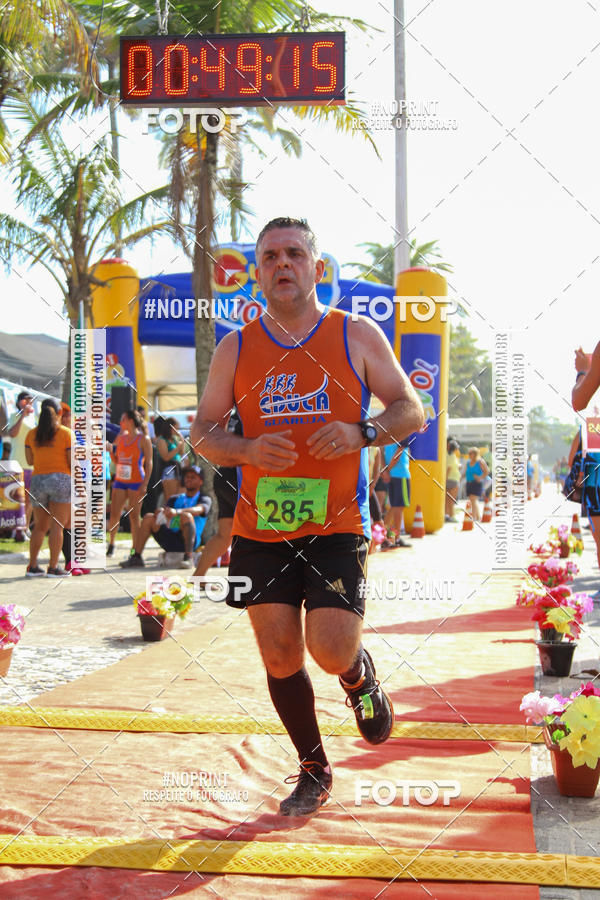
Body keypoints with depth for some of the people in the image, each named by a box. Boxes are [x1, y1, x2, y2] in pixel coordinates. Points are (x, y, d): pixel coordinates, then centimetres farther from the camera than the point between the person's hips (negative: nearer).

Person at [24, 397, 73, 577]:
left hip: (38, 481, 4)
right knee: (57, 526, -4)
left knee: (40, 527, 14)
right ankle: (53, 567, -8)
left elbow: (30, 461, 11)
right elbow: (72, 462, -6)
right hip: (61, 480, -4)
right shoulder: (66, 433, -3)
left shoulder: (32, 434, 7)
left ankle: (32, 566, 13)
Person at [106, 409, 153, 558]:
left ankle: (135, 549, 4)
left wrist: (144, 484, -13)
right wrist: (110, 450, 7)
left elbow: (149, 463, -8)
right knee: (114, 515, 1)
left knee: (134, 516, -2)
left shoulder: (143, 439, -4)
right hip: (120, 481, 5)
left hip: (136, 482, -5)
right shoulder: (120, 437, 12)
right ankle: (111, 543, 16)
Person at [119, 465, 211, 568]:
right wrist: (160, 512, -22)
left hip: (190, 541, -4)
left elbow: (198, 510, -15)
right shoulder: (175, 499, 24)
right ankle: (136, 558, -18)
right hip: (170, 542, 5)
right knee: (148, 517, -11)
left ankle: (188, 558, -41)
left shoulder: (205, 499, 9)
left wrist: (177, 512, -35)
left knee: (186, 515, -30)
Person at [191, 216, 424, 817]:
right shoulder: (236, 349, 6)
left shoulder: (358, 336, 1)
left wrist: (361, 433, -17)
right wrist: (248, 450, -14)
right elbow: (202, 432, 7)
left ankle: (361, 680, 25)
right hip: (260, 527, 2)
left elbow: (411, 410, 3)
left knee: (332, 649, -14)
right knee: (280, 656, 4)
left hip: (336, 526, -2)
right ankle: (314, 771, 25)